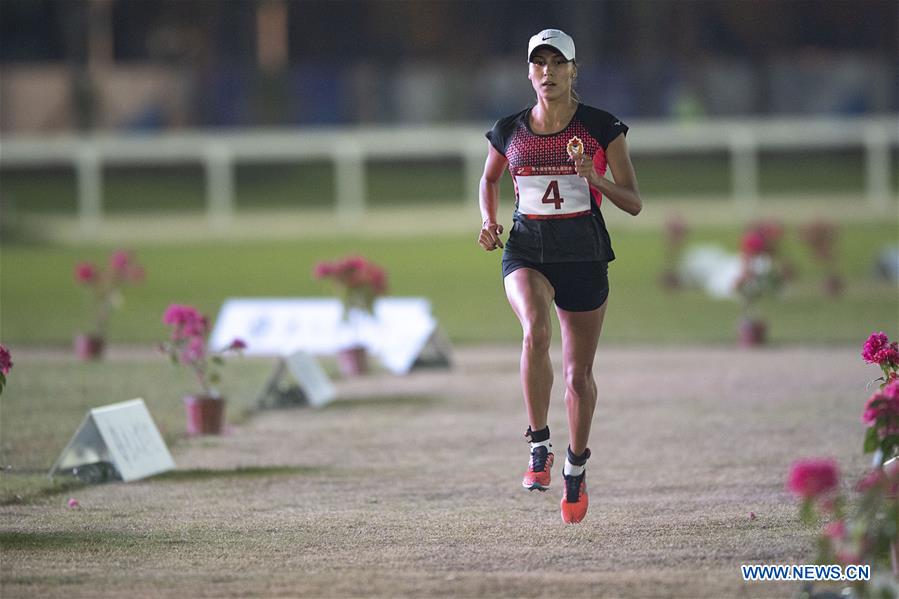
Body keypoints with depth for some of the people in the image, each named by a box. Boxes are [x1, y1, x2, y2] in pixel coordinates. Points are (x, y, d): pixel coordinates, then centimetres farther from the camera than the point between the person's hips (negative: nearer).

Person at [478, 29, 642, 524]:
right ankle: (538, 447, -20)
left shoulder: (601, 128, -6)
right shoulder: (509, 131, 0)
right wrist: (489, 222, 2)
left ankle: (576, 466, 32)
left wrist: (593, 176, -23)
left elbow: (634, 204, -5)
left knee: (579, 375, 7)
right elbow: (489, 179, 21)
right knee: (536, 333, -31)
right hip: (526, 253, 0)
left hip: (584, 256, 0)